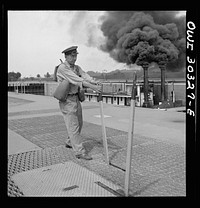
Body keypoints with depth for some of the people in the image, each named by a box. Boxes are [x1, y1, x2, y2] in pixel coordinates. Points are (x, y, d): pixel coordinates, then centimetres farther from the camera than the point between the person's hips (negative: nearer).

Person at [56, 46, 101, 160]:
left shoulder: (77, 68, 8)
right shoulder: (62, 68, -18)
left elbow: (85, 76, -10)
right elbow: (77, 80, -29)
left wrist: (95, 82, -31)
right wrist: (93, 87, -35)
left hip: (76, 98, 8)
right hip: (67, 100, -8)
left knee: (79, 123, 16)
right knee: (73, 125, -6)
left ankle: (70, 142, 36)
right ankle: (80, 151, -2)